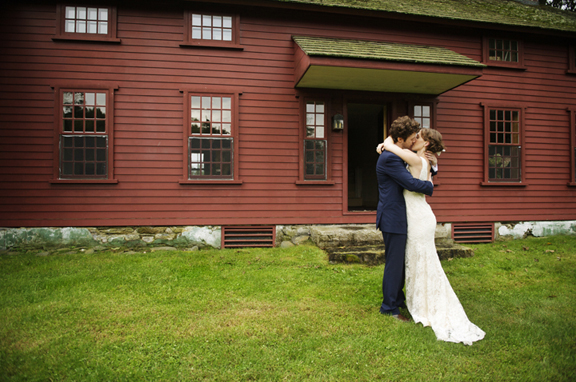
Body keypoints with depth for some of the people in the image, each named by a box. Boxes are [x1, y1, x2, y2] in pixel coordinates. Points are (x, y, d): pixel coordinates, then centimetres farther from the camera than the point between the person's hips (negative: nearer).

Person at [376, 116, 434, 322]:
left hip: (398, 218, 10)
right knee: (394, 264, 0)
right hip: (393, 219, -10)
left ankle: (398, 300, 34)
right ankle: (389, 307, 13)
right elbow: (412, 183, -22)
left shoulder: (399, 157, 14)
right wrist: (429, 186, -3)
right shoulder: (389, 158, -19)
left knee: (400, 263, 19)